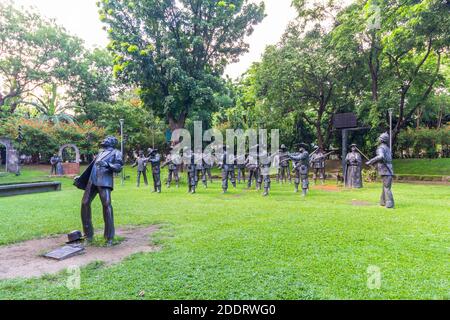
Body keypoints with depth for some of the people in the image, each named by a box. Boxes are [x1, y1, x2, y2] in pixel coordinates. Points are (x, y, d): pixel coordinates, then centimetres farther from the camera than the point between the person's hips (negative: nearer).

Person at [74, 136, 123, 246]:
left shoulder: (116, 153, 8)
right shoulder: (100, 153, 28)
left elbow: (119, 167, -7)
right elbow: (91, 167, 32)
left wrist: (107, 165, -24)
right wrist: (80, 178, 30)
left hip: (104, 182, -7)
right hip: (92, 181, 7)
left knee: (106, 205, -16)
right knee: (85, 204, 2)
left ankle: (109, 237, -9)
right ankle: (88, 235, 14)